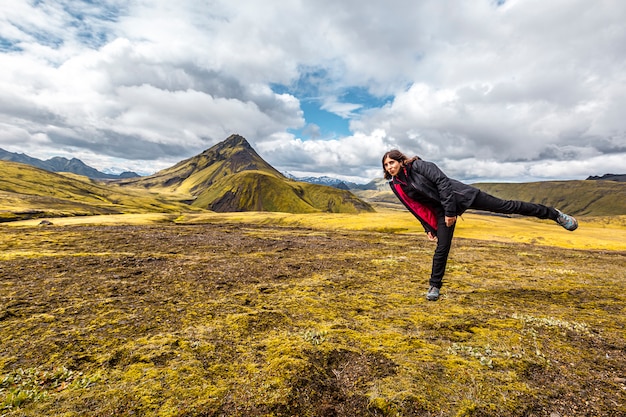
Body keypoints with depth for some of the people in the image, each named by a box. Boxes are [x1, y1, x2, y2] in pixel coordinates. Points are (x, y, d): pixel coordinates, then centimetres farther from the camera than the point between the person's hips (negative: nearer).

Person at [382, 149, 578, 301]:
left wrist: (450, 210, -22)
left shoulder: (418, 165, -14)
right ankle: (434, 286, 15)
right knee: (442, 247, 1)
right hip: (442, 211, 4)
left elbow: (442, 181, -20)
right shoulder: (396, 186, 2)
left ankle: (555, 214, 22)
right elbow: (417, 208, 10)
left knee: (506, 206, 2)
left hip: (459, 195, -4)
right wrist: (429, 228, 7)